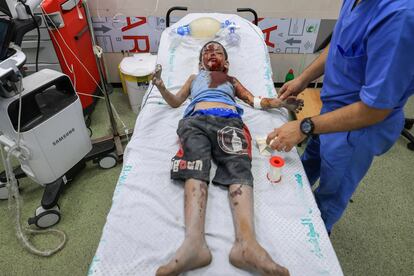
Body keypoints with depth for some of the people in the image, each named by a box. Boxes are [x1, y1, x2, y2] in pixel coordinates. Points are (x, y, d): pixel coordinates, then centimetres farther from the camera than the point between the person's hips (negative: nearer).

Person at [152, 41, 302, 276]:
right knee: (195, 168, -31)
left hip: (229, 120, 0)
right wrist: (162, 88, 9)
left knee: (239, 167, -31)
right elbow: (176, 101, 30)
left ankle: (246, 243, -51)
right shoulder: (195, 77, 41)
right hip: (196, 120, 0)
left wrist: (283, 103, 11)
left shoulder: (232, 80, 39)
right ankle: (194, 242, -51)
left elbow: (256, 101, 28)